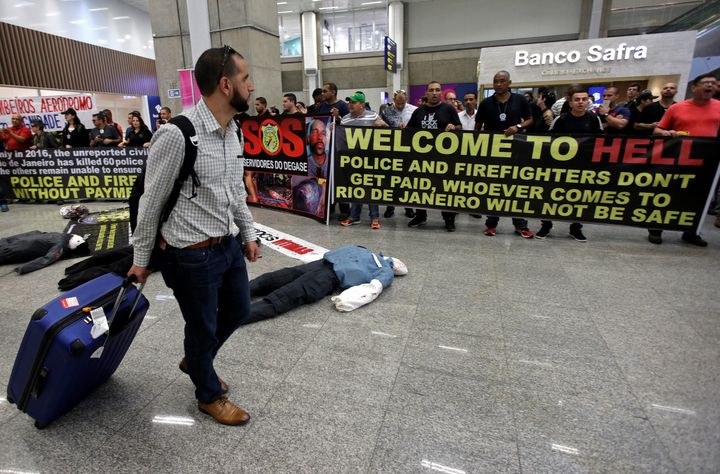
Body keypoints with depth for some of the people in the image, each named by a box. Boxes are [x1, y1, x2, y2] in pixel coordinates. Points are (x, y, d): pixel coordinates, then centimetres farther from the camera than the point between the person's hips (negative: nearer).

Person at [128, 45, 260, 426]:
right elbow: (151, 201, -12)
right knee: (203, 327, 13)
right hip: (192, 255, -8)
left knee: (239, 310, 23)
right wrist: (141, 259, -3)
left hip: (228, 244, 8)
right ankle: (209, 395, 42)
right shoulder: (176, 135, -22)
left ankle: (194, 361, 52)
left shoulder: (232, 130, 4)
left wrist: (248, 234, 16)